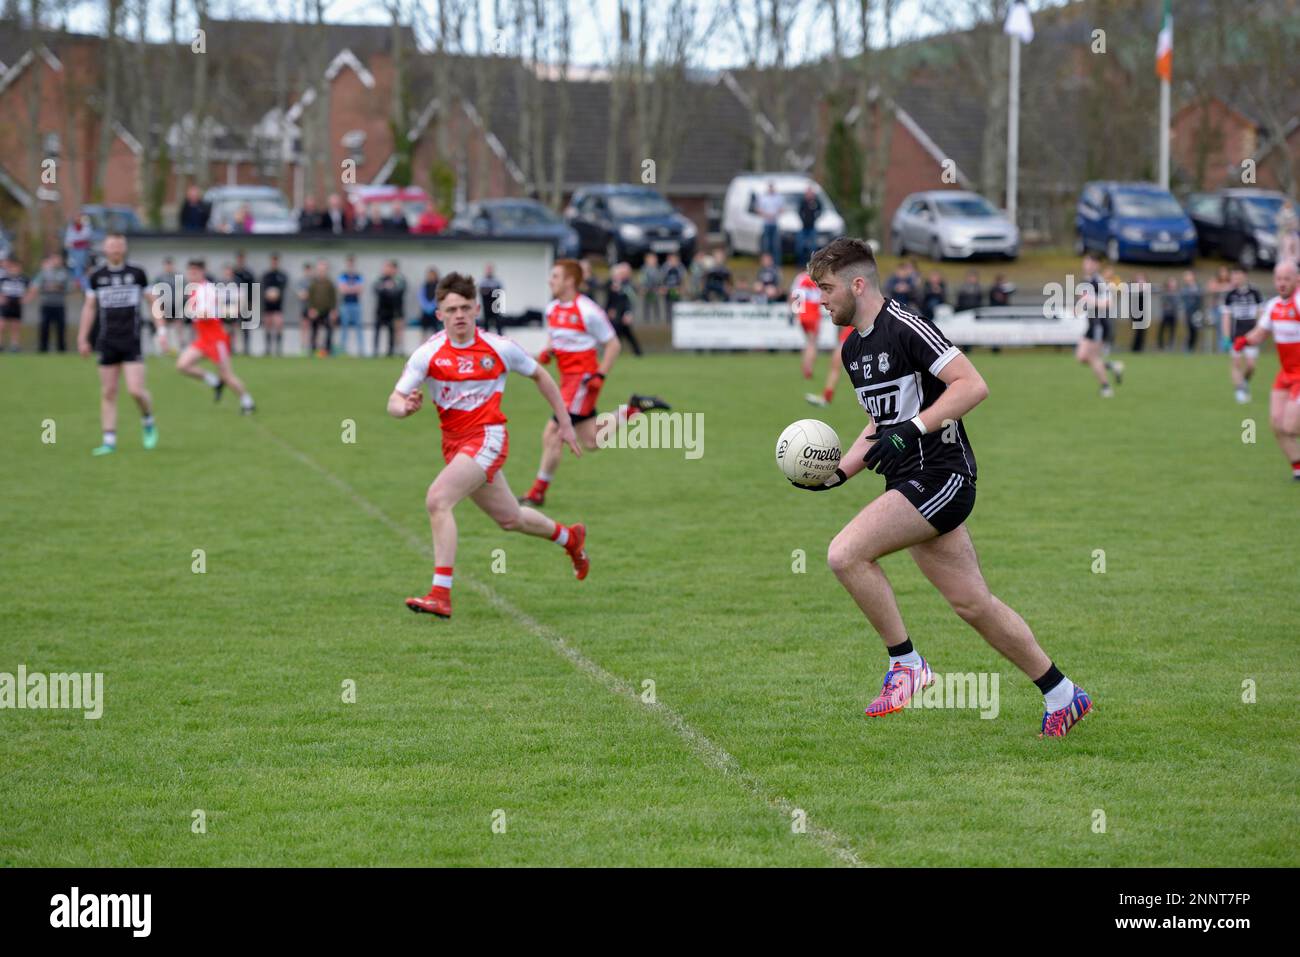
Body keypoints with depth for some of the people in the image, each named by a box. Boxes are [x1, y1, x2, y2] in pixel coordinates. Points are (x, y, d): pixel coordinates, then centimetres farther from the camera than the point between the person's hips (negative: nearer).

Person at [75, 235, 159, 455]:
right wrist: (82, 338, 10)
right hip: (107, 343, 2)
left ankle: (148, 422, 17)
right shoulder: (96, 277, 5)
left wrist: (161, 329, 2)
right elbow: (89, 307, 12)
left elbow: (151, 302, 9)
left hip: (132, 343, -2)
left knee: (136, 390, -12)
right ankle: (109, 441, 4)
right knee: (108, 393, 1)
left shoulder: (137, 274, 1)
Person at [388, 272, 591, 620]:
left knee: (437, 499, -25)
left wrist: (565, 423, 14)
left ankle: (441, 594, -26)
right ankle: (570, 537, 49)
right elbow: (394, 402, -8)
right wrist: (406, 408, -33)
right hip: (453, 443, 4)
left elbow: (539, 375, 11)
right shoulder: (428, 353, -6)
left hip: (487, 437, -4)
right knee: (510, 519, 18)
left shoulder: (499, 348, -7)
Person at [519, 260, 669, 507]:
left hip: (583, 379, -9)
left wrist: (600, 375, -18)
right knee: (591, 442, 12)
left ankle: (537, 494, -3)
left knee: (553, 435, -11)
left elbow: (613, 344, -10)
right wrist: (547, 353, 1)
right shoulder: (552, 309, 8)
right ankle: (633, 409, 25)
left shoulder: (587, 311, -15)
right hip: (567, 378, 9)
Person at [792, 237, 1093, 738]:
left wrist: (911, 429, -26)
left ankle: (906, 664, -8)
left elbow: (973, 384, -20)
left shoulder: (906, 328, -14)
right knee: (972, 604, 10)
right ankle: (1062, 696, 20)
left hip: (940, 476, -9)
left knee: (845, 553, -21)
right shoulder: (852, 349, 14)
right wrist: (837, 473, 14)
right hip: (911, 483, 9)